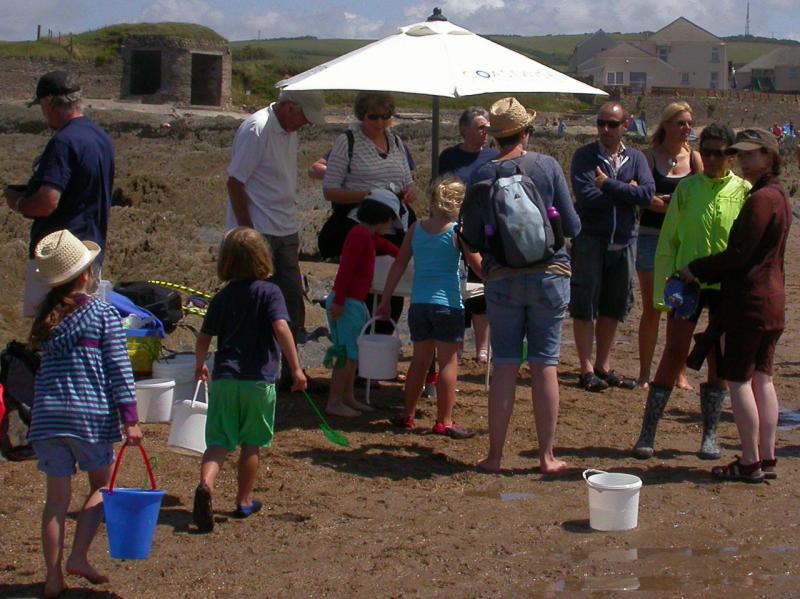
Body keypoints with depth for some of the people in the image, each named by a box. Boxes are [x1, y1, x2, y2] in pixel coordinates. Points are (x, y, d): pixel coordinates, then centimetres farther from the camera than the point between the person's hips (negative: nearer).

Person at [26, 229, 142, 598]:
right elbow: (119, 370, -7)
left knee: (57, 496, 8)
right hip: (91, 415, -3)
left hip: (48, 415, 3)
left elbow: (44, 365, 13)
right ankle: (78, 557, 3)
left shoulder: (45, 318, 9)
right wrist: (130, 419, -7)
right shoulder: (103, 315, -4)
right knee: (101, 485, 16)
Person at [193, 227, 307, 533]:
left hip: (224, 378, 2)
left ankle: (205, 484, -25)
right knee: (251, 444, 12)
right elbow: (281, 328, -18)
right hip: (258, 379, -2)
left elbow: (204, 337, 11)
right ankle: (244, 501, 23)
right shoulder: (269, 291, -4)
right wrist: (296, 368, -17)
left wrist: (200, 367, 30)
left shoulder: (223, 296, 8)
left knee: (218, 442, 1)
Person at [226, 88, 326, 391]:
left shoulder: (290, 130, 10)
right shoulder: (257, 130, -16)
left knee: (292, 306, 11)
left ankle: (288, 372, 20)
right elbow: (235, 182, -16)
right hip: (258, 233, -8)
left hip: (285, 232, 8)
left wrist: (293, 230, 18)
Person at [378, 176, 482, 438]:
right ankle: (444, 421, 0)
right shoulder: (458, 231, -7)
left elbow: (398, 265, 7)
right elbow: (480, 267, -6)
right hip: (447, 304, -5)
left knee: (420, 360, 17)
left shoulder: (416, 228, 6)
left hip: (418, 304, 5)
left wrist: (385, 300, 12)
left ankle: (407, 415, 24)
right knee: (448, 362, 1)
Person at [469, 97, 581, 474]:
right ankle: (547, 456, 11)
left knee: (504, 366, 7)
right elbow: (572, 227, -3)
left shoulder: (481, 175, -4)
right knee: (545, 366, 5)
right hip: (549, 275, -1)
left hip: (502, 278, 1)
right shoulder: (547, 167, -6)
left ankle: (495, 455, 11)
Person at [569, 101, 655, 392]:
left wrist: (609, 185, -13)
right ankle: (587, 369, 6)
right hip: (590, 240, -4)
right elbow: (586, 196, -17)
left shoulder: (636, 158, 8)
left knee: (613, 307, 11)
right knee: (585, 307, 0)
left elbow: (647, 195, -9)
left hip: (623, 241, 4)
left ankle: (603, 366, 22)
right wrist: (626, 192, -9)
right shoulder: (585, 156, -3)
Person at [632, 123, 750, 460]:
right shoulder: (686, 188, 1)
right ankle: (648, 432, 1)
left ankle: (709, 436, 16)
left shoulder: (744, 192, 0)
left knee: (718, 361, 7)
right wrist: (662, 289, -2)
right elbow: (668, 241, 3)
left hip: (728, 288, 0)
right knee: (674, 354, -5)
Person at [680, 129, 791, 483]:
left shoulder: (761, 199, -16)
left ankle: (750, 463, 1)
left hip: (749, 302, -9)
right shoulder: (779, 197, 14)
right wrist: (706, 274, 17)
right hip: (773, 299, 10)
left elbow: (738, 254, -19)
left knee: (738, 380, -3)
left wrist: (696, 270, -7)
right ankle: (767, 459, 16)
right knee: (762, 378, 12)